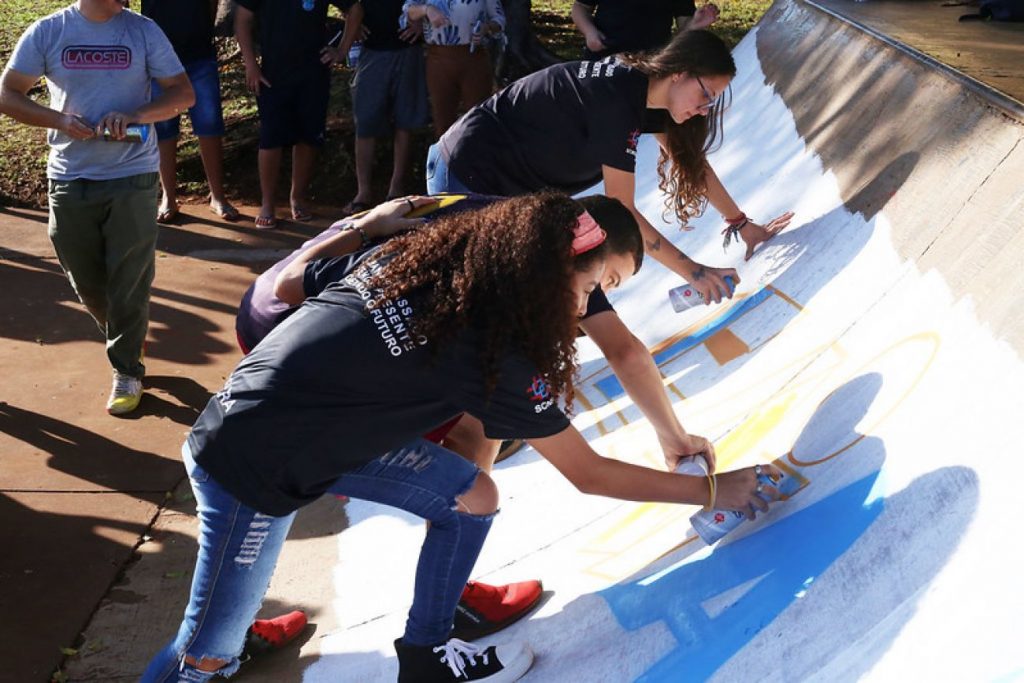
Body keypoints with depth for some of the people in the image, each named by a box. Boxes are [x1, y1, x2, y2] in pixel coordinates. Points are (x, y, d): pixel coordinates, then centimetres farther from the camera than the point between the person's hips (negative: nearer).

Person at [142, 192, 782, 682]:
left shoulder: (412, 255, -5)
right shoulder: (494, 352, -23)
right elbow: (589, 474, -13)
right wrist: (713, 490, -5)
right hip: (249, 465, -8)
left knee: (473, 499, 5)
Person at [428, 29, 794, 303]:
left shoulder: (648, 86, -1)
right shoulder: (617, 98, -28)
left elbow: (692, 160, 14)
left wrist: (743, 224, 12)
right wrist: (691, 270, -22)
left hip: (511, 188, 9)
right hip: (468, 175, -9)